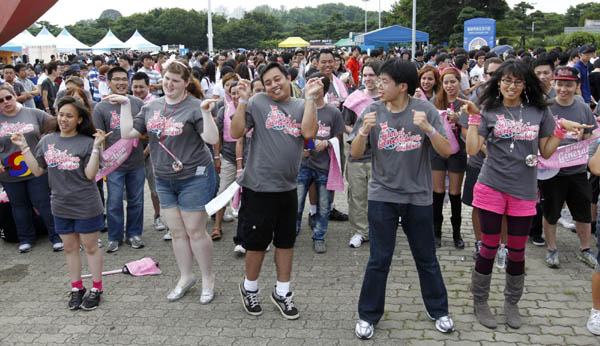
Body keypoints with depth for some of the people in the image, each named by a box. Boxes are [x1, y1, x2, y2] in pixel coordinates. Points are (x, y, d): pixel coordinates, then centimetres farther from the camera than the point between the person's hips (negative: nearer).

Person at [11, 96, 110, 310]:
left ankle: (96, 289, 23)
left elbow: (90, 174, -17)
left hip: (86, 206, -5)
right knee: (70, 248, 16)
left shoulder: (87, 142, -11)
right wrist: (24, 147, -1)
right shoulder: (47, 141, 4)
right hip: (61, 207, 5)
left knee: (90, 247, 8)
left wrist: (96, 147, -24)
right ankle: (76, 288, 31)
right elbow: (37, 171, 6)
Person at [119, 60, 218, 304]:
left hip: (193, 178, -6)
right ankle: (185, 277, 30)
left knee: (195, 231, 2)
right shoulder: (151, 107, 7)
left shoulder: (194, 106, -11)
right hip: (164, 180, 6)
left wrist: (206, 112, -30)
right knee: (177, 231, 14)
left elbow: (212, 138, -20)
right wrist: (125, 105, 1)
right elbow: (128, 133, 5)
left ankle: (208, 279, 20)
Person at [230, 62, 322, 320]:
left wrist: (310, 97, -12)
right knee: (257, 242, 8)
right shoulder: (257, 102, -2)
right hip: (259, 186, -4)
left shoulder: (302, 106, 7)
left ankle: (282, 292, 30)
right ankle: (249, 288, 30)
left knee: (285, 241, 14)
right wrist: (243, 100, -15)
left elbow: (309, 132, -12)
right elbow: (236, 132, -9)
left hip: (288, 187, 4)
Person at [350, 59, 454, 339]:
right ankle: (368, 315, 21)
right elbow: (355, 154, -4)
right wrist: (364, 131, -22)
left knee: (426, 258, 14)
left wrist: (428, 128, -26)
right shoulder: (373, 111, -3)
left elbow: (446, 152, -10)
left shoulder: (425, 110, -6)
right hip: (382, 196, 0)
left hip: (418, 196, 0)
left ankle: (438, 310, 33)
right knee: (379, 260, 5)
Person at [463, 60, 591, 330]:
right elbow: (472, 149, -7)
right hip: (492, 187, -2)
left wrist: (562, 129, -4)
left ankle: (511, 303, 31)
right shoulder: (489, 112, 0)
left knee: (517, 250, 11)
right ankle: (479, 302, 23)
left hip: (524, 190, 2)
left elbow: (546, 151, 9)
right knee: (489, 247, 5)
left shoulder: (539, 111, 5)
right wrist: (473, 117, -14)